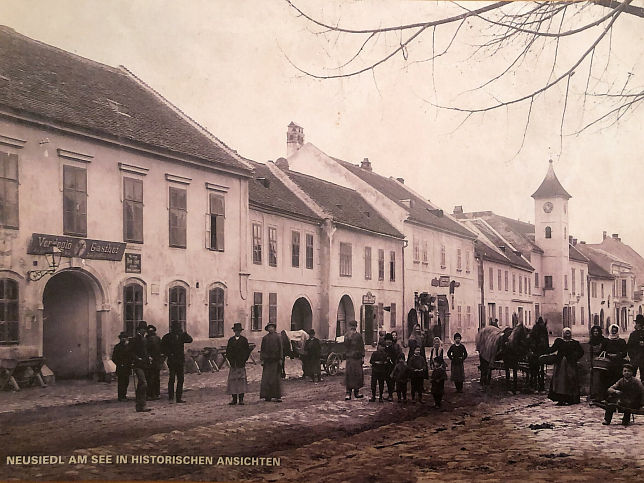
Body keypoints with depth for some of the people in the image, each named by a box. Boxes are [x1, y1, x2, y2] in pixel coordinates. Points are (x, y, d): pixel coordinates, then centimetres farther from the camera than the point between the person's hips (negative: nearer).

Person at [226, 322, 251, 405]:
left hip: (241, 364, -2)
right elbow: (227, 351, 11)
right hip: (233, 364, 2)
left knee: (241, 380, -4)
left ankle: (241, 399, 0)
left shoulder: (244, 340, 4)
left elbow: (247, 351, 3)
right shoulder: (231, 340, 10)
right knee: (232, 380, 0)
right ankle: (234, 399, 6)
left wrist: (243, 360, -4)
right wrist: (230, 360, 1)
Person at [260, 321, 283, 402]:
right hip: (267, 360, 1)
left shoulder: (278, 337, 3)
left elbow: (280, 348, 3)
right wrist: (261, 359, 0)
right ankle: (267, 396, 2)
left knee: (276, 378, 0)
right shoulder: (265, 338, 7)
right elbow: (262, 349, 8)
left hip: (276, 360, -1)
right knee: (267, 378, -2)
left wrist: (280, 359, -3)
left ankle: (277, 396, 4)